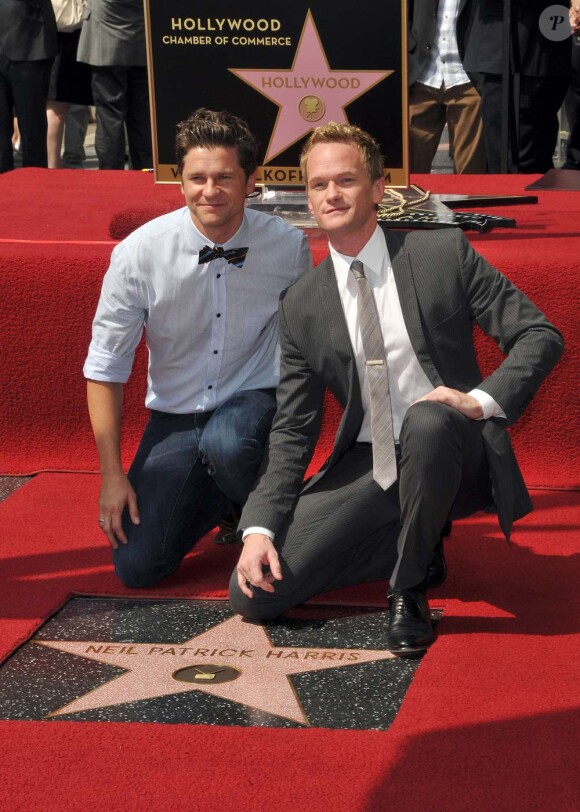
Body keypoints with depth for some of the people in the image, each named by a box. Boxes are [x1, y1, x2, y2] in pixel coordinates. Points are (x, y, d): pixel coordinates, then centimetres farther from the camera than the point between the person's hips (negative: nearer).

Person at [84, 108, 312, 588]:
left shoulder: (288, 246, -11)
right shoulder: (139, 252, -14)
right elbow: (105, 366, -6)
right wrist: (112, 475, -7)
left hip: (254, 403, -1)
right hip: (176, 417, 1)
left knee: (226, 444, -38)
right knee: (137, 566, -7)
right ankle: (216, 493, 22)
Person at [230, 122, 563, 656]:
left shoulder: (444, 253, -5)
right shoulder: (301, 305, 4)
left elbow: (540, 335, -5)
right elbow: (293, 429, 5)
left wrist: (482, 400, -23)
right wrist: (260, 528, -8)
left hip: (452, 453, -3)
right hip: (367, 467, 4)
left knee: (426, 421, -41)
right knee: (253, 594, -10)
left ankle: (409, 587, -15)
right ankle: (417, 545, 11)